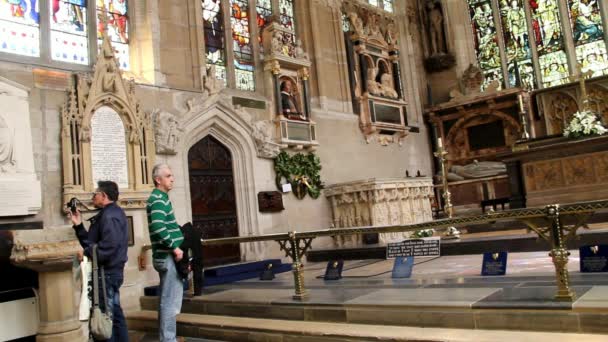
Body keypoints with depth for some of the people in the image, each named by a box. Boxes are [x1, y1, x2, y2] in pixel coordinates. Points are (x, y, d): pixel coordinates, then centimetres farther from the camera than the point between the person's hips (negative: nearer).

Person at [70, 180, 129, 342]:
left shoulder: (109, 215, -14)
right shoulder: (110, 213, 20)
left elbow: (109, 245, -27)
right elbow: (92, 242, 18)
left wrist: (86, 253, -17)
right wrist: (79, 226, 11)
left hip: (107, 273, -11)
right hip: (111, 272, 11)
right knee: (114, 314, 16)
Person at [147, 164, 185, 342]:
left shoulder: (161, 197, 18)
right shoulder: (158, 199, -14)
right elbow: (158, 227, -28)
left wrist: (175, 248, 20)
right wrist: (175, 248, -22)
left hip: (167, 256, 10)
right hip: (168, 257, -10)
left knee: (167, 301, 16)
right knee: (171, 302, -5)